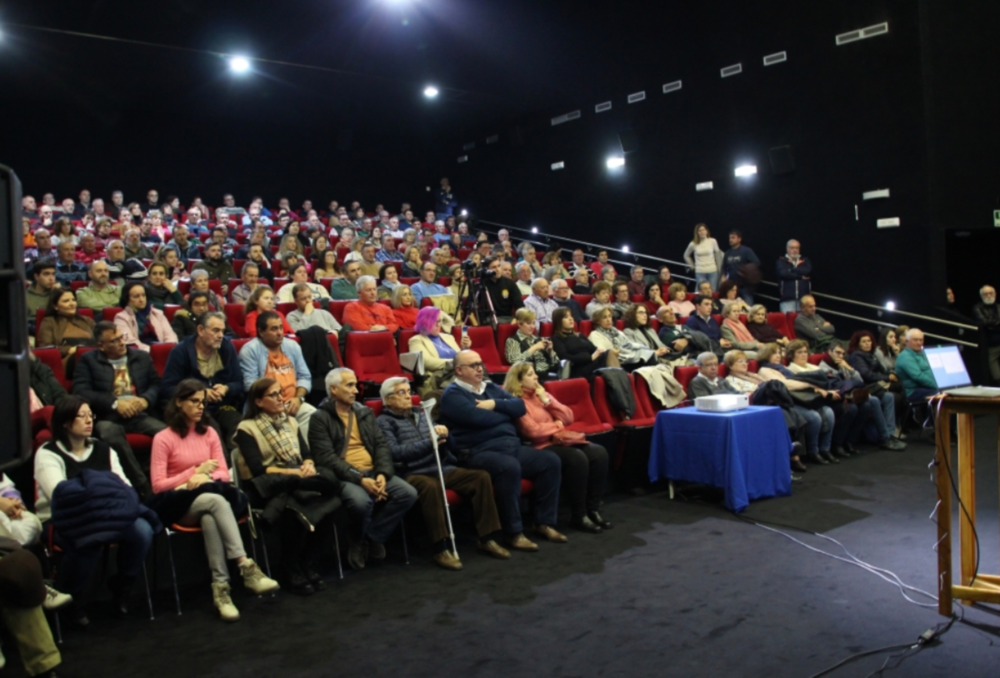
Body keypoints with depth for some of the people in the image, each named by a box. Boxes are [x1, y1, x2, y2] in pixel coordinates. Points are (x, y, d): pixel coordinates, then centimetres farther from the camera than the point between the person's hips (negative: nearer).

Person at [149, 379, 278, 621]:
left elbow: (224, 473, 9)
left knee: (209, 517, -37)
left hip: (210, 499, 4)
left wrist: (206, 477, -13)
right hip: (180, 505, -4)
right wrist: (195, 472, -7)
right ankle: (246, 566, -46)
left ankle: (220, 586, -43)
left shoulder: (209, 433, 15)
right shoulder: (163, 438, 1)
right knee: (216, 501, -37)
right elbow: (158, 485, -4)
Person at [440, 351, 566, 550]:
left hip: (513, 446, 8)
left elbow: (520, 406, 11)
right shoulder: (453, 394, -2)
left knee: (551, 460, -7)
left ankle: (545, 523, 0)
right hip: (479, 452, -8)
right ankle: (514, 532, -23)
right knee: (510, 467, -36)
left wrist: (495, 404, -6)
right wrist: (506, 413, 2)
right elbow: (480, 418, -17)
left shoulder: (491, 387, 22)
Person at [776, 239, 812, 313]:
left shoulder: (805, 260, 18)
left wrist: (791, 270, -1)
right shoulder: (781, 261, 9)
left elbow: (807, 271, -3)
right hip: (787, 298, -2)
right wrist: (801, 276, -3)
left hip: (804, 297, 2)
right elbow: (783, 273, -10)